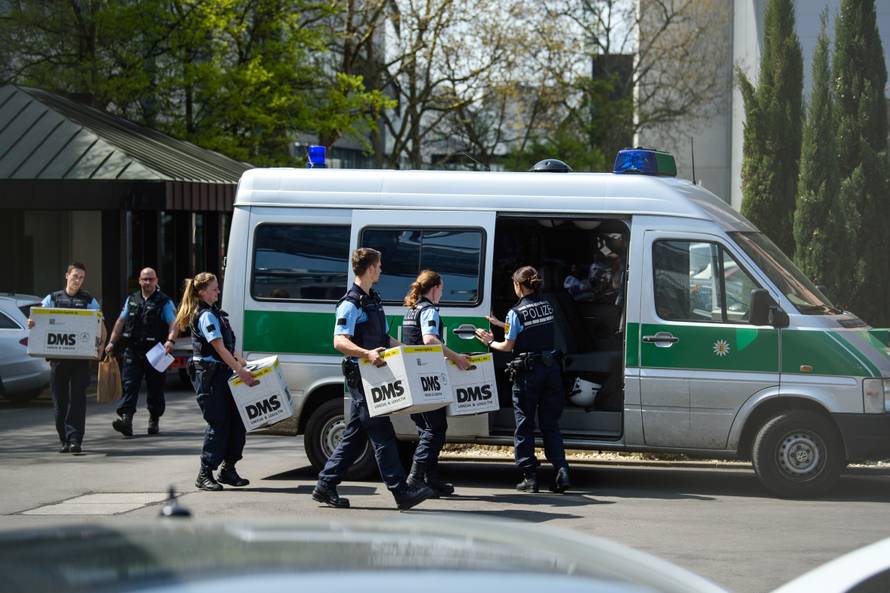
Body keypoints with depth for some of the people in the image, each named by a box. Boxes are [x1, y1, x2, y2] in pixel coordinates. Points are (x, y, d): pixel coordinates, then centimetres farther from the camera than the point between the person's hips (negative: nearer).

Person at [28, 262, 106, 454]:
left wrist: (101, 344, -12)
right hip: (57, 356, 2)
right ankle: (64, 440, 14)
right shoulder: (52, 299, 11)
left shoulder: (89, 301, 7)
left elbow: (101, 326, 5)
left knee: (77, 398, -8)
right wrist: (31, 324, -17)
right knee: (60, 399, 5)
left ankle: (75, 439, -10)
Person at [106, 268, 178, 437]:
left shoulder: (165, 302, 0)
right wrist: (112, 342, 12)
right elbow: (121, 322, 19)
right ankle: (126, 418, -20)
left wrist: (171, 340, -30)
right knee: (129, 385, -11)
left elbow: (173, 323, -12)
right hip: (132, 351, 3)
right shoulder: (131, 300, 14)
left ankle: (154, 421, 21)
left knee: (155, 388, 6)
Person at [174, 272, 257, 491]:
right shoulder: (206, 316, -13)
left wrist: (242, 362, 16)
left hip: (221, 373, 9)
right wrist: (240, 371, -21)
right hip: (208, 374, -9)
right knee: (218, 423, -8)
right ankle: (205, 475, -2)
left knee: (236, 421, 8)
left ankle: (228, 470, 15)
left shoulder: (215, 313, 17)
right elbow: (220, 348, -19)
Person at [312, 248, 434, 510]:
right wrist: (367, 354, -37)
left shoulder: (373, 300, 18)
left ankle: (325, 486, 16)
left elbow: (384, 337, 28)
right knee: (382, 432, -10)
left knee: (356, 434, 11)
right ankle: (401, 491, -10)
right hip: (360, 373, -10)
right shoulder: (351, 304, -12)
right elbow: (339, 341, -22)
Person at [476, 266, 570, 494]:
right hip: (551, 368, 5)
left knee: (524, 425, 6)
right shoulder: (546, 306, 7)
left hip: (528, 372, -5)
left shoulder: (516, 312, -11)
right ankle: (561, 469, -5)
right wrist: (502, 325, 26)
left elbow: (508, 346, -6)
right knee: (550, 424, 11)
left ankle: (529, 476, 5)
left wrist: (489, 342, 13)